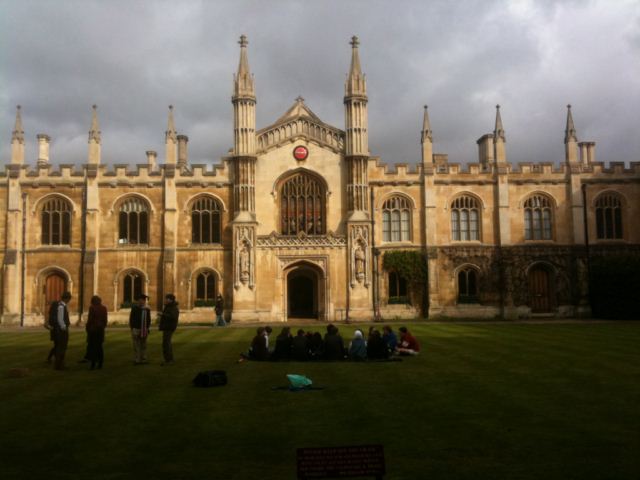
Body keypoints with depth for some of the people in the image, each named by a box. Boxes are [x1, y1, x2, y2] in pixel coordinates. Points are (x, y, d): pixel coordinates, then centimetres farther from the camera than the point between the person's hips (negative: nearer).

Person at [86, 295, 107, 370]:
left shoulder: (92, 308, -11)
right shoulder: (104, 308, 5)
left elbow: (90, 319, -12)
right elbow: (105, 319, 7)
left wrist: (87, 328, -2)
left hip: (93, 328, -5)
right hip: (101, 329, 5)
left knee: (92, 346, 1)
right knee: (99, 346, 12)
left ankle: (93, 363, -1)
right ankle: (100, 363, 12)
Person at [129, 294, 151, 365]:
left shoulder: (147, 308, 8)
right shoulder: (135, 308, -4)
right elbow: (131, 319, -4)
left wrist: (147, 328, 6)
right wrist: (132, 328, -8)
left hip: (144, 330, 4)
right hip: (136, 329, -4)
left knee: (143, 345, 9)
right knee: (136, 345, -3)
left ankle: (143, 359, 14)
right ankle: (136, 360, 1)